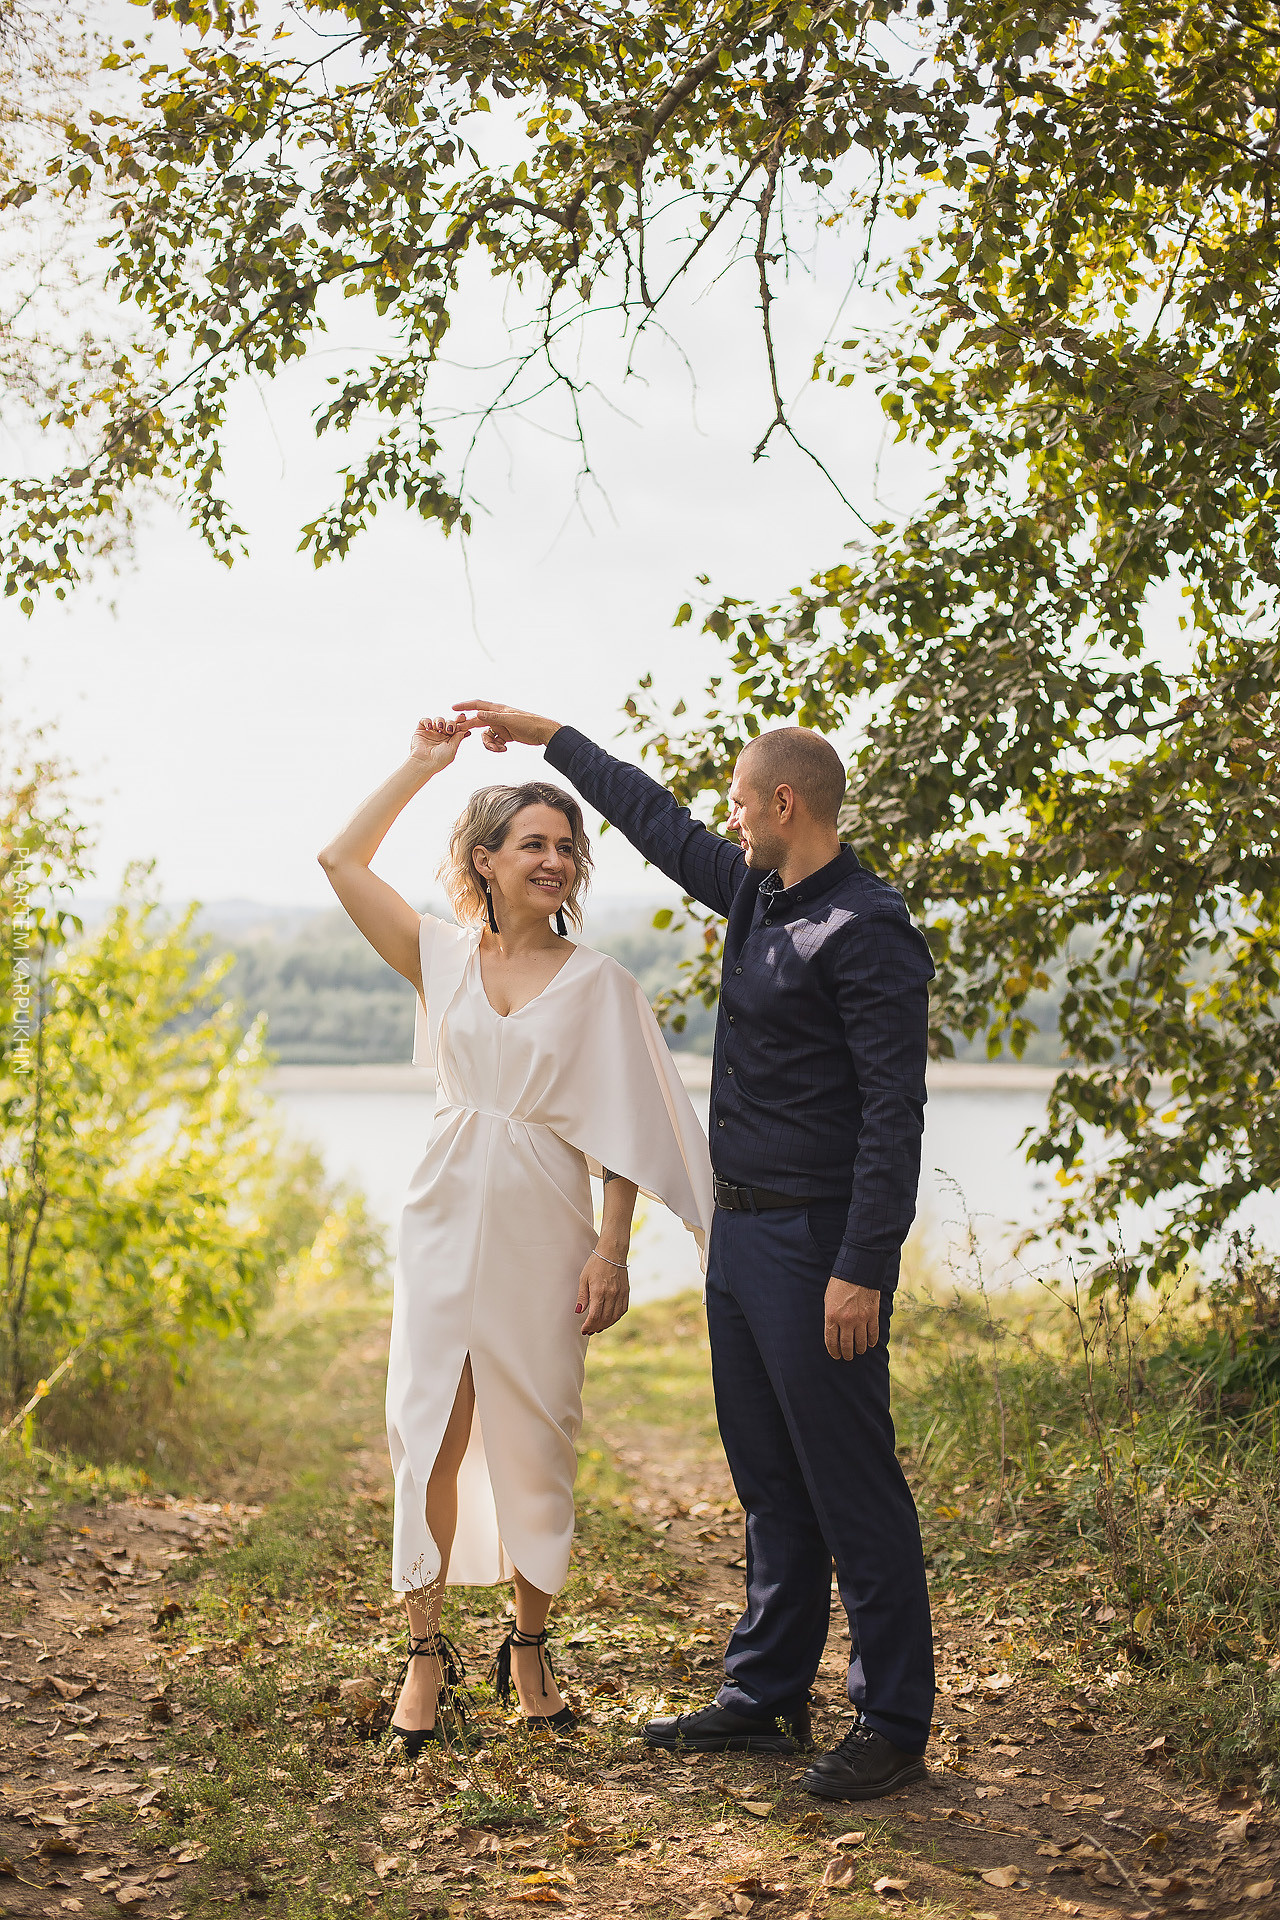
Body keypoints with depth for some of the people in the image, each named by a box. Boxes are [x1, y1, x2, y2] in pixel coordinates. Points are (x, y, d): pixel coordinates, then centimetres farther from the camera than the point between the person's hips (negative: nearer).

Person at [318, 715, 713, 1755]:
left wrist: (612, 1251, -10)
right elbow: (342, 860, 4)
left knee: (534, 1440, 5)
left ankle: (531, 1648, 21)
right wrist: (422, 765, 5)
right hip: (448, 1219, 2)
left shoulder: (598, 983, 0)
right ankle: (427, 1652, 13)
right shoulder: (444, 958, 6)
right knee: (432, 1436, 1)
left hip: (543, 1232, -1)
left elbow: (624, 1133, -2)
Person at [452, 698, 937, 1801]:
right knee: (769, 1479, 15)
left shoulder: (868, 932, -15)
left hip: (817, 1243, -9)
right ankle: (768, 1695, 25)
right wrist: (548, 737, 32)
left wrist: (862, 1268, -23)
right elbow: (659, 822, 27)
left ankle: (895, 1725, 5)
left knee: (850, 1483, -4)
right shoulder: (759, 895, 12)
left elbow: (894, 1112, -19)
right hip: (741, 1226, 9)